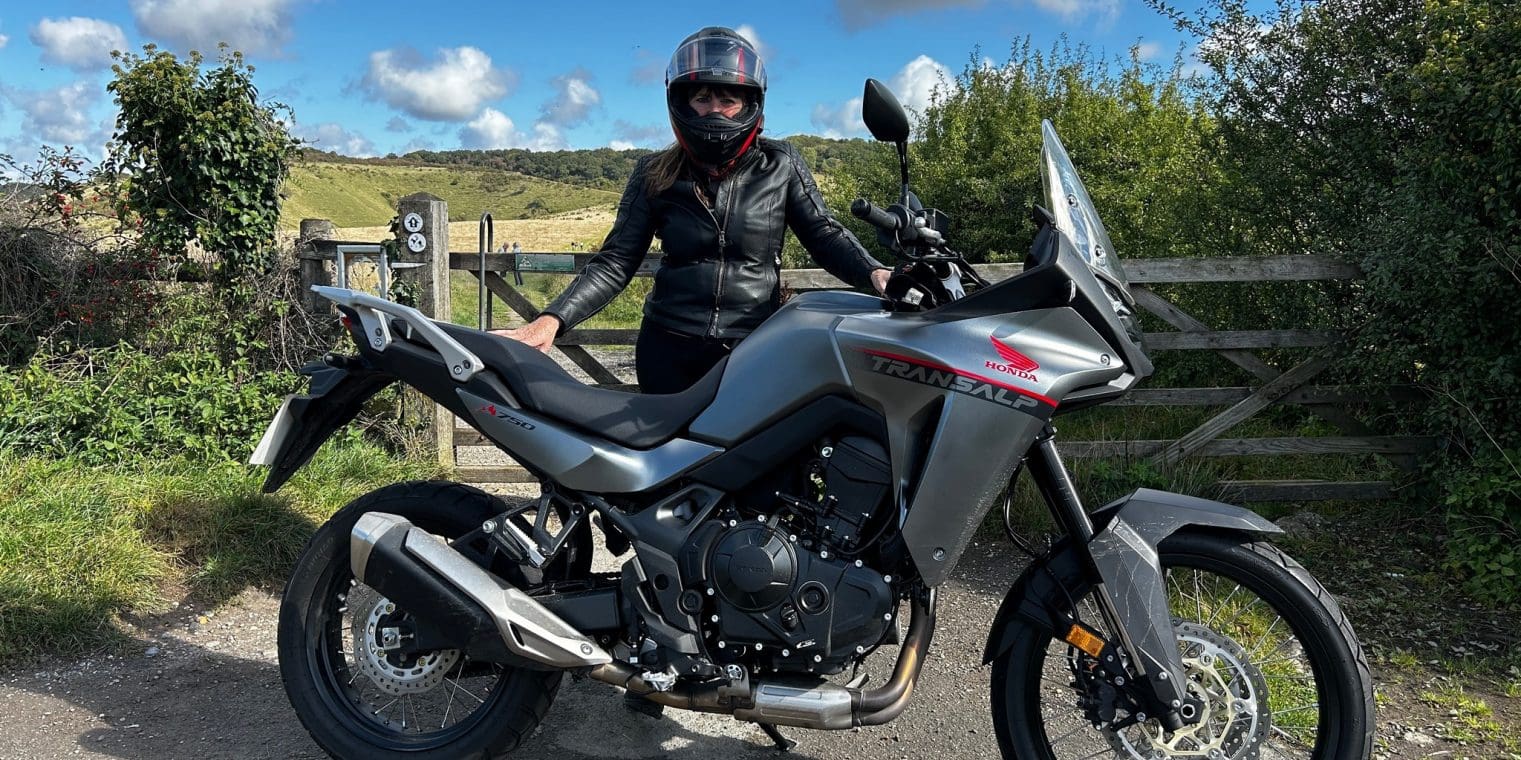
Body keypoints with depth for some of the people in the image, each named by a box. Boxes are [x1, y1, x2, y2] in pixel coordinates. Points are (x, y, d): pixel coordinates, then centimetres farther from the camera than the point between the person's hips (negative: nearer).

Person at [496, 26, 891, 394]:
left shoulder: (780, 165, 4)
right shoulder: (654, 174, 4)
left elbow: (824, 234, 3)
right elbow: (616, 261, 1)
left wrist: (873, 273, -18)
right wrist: (553, 319, -12)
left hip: (754, 351, -1)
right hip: (668, 353, 1)